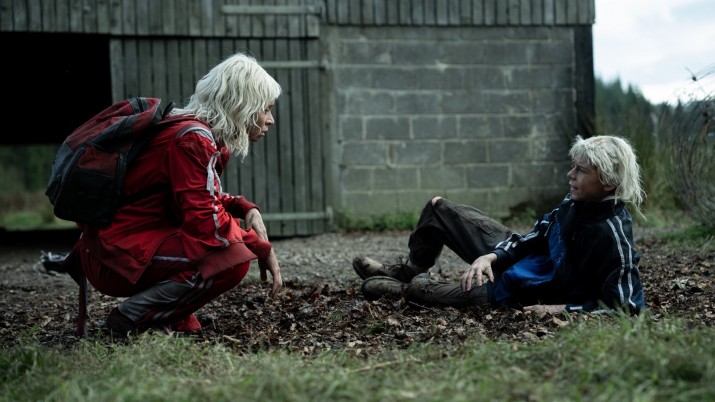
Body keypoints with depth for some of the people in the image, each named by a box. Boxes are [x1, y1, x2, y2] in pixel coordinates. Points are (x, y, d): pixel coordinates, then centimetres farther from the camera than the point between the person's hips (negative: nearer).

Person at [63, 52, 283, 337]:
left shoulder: (204, 133, 10)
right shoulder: (193, 139, -20)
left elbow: (205, 198, 21)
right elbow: (205, 222, -24)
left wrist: (247, 209, 2)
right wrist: (262, 247, -11)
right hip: (118, 257, -10)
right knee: (234, 257, -24)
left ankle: (173, 319, 10)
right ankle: (132, 319, -10)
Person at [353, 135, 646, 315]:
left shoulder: (611, 233, -32)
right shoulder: (577, 202, -10)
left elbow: (625, 304, -31)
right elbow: (537, 235, 2)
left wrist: (561, 309, -28)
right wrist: (490, 257, -11)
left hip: (531, 297, -8)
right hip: (521, 258, 8)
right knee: (438, 207, 11)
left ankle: (402, 289, 38)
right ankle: (411, 270, 34)